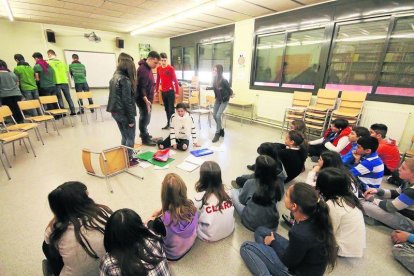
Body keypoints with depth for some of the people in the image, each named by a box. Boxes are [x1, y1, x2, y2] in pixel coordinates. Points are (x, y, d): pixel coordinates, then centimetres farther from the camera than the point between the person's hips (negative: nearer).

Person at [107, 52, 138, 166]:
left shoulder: (114, 77, 10)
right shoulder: (125, 79, -17)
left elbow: (115, 96, 14)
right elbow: (127, 101, -19)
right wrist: (131, 118, -16)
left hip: (115, 111, 8)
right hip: (124, 113, -8)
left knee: (124, 137, 18)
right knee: (130, 137, 6)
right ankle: (128, 159, 13)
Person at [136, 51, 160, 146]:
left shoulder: (148, 67, 10)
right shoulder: (142, 69, -20)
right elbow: (141, 87, -26)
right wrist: (146, 100, -33)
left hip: (147, 98, 10)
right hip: (143, 98, -10)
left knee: (145, 116, 19)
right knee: (145, 117, -2)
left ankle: (144, 133, 35)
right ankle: (145, 138, 8)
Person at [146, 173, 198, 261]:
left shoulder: (162, 221, -37)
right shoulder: (191, 205, -25)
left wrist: (150, 221, 5)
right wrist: (161, 211, 3)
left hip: (173, 255, -4)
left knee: (150, 223, 13)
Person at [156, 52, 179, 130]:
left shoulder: (171, 68, -9)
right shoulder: (158, 68, 7)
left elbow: (175, 80, -9)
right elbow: (158, 80, 16)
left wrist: (177, 92, -12)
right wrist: (156, 90, 16)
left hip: (170, 91, -5)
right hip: (163, 91, 5)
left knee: (171, 109, -4)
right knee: (166, 108, 11)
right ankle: (168, 123, 20)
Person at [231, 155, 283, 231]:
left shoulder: (250, 183, -21)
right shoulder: (278, 186, -14)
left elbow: (242, 200, -4)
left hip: (251, 224, -3)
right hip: (272, 225, 4)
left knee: (233, 192, 13)